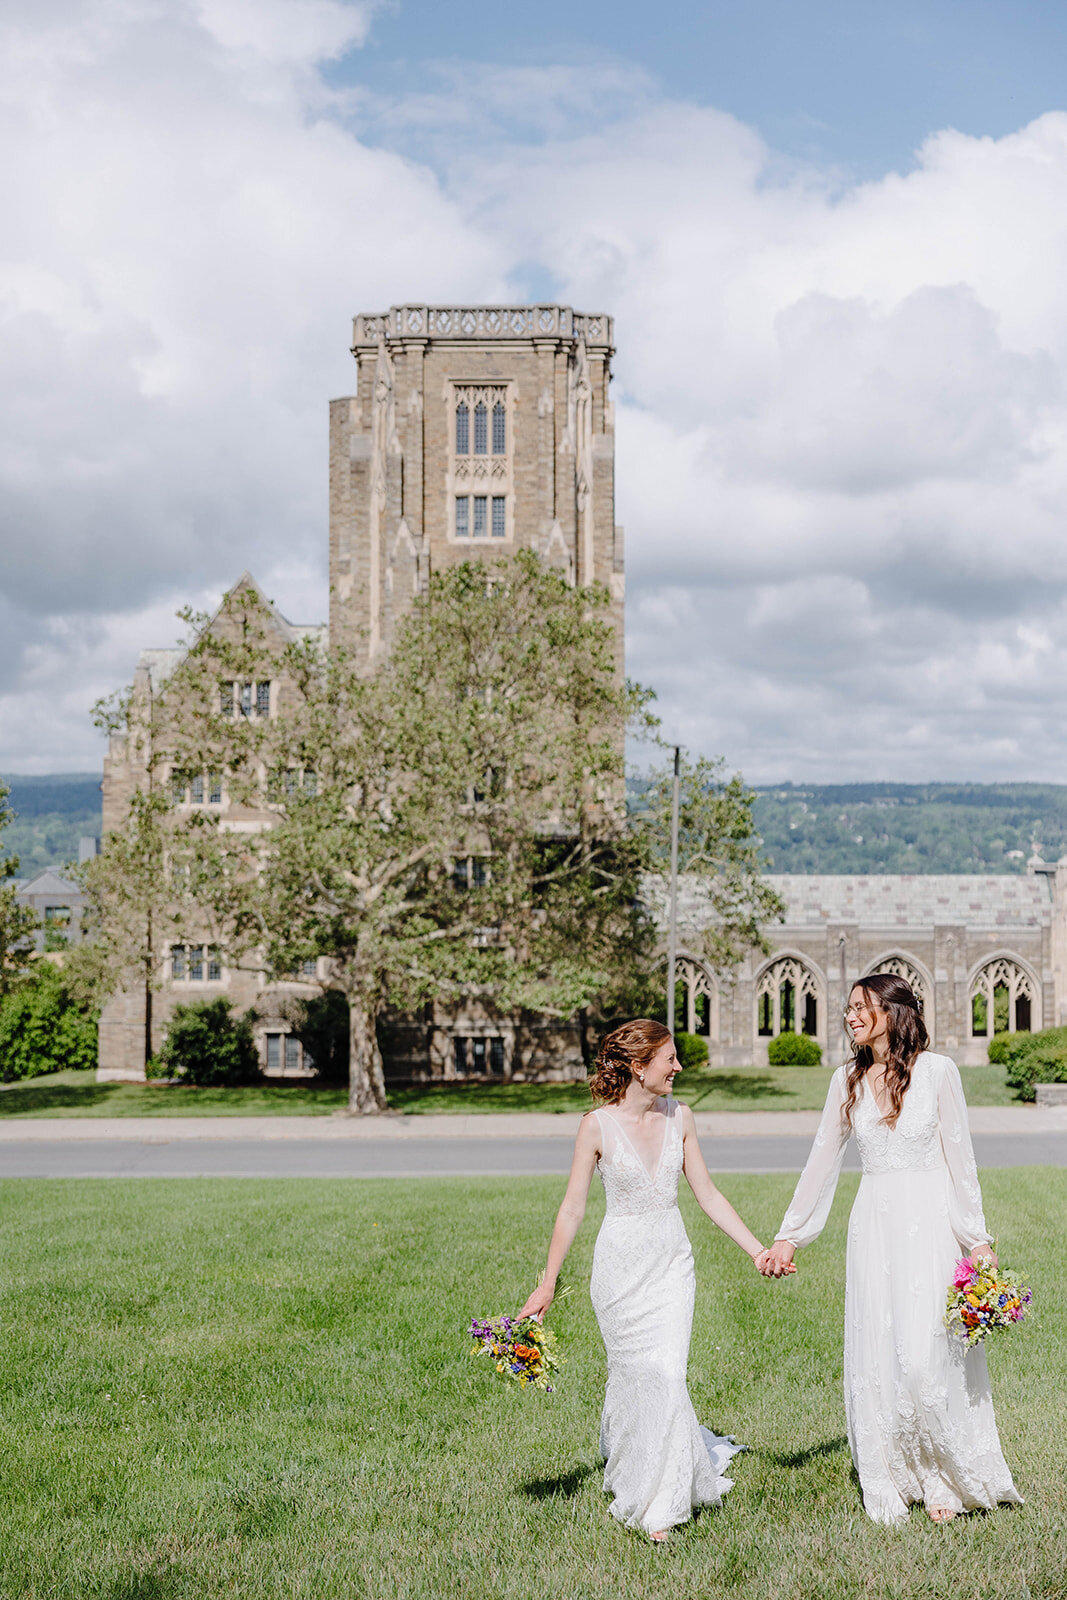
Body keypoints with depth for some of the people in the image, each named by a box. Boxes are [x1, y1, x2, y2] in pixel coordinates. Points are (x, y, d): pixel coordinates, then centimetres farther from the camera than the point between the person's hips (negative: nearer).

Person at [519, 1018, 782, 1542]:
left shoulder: (679, 1117, 1)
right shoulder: (598, 1125, -10)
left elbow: (707, 1195, 8)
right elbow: (572, 1209, -5)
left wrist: (757, 1250, 5)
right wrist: (547, 1285, -3)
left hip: (672, 1263, 3)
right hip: (621, 1264, -3)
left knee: (667, 1375, -4)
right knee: (633, 1375, 3)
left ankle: (658, 1504, 11)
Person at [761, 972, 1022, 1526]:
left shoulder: (936, 1071, -4)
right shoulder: (847, 1080, 7)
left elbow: (959, 1157, -3)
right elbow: (821, 1161, 12)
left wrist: (977, 1239, -5)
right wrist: (787, 1237, 12)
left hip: (928, 1221, -4)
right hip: (873, 1224, 4)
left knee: (926, 1355, -10)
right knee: (875, 1356, 4)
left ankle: (946, 1479, 10)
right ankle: (889, 1489, 16)